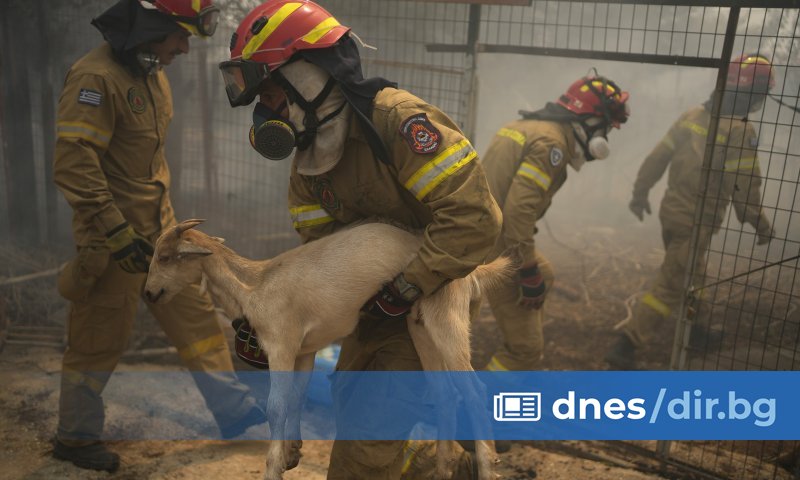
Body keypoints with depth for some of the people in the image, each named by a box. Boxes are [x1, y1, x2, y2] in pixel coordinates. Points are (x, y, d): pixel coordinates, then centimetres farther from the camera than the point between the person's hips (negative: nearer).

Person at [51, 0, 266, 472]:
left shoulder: (152, 73, 10)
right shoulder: (96, 78, -20)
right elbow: (73, 165, -25)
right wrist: (117, 234, -25)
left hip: (158, 228, 9)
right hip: (113, 237, -8)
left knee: (195, 313, 12)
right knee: (101, 339, 6)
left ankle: (234, 408, 24)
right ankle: (75, 437, 28)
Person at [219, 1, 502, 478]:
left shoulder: (398, 118, -28)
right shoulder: (307, 165, -1)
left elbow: (474, 218, -32)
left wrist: (404, 291, -28)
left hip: (434, 296, -8)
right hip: (380, 299, 8)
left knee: (371, 432, -5)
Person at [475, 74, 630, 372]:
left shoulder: (526, 125, 13)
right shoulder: (552, 140, -16)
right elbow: (519, 209, -26)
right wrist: (529, 272, -19)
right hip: (496, 248, -10)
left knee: (544, 276, 34)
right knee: (526, 348, -3)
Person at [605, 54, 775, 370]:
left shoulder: (691, 116, 2)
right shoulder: (740, 131, -18)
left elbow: (656, 159, 5)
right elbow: (744, 189, -17)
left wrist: (640, 193, 18)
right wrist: (761, 225, -3)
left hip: (670, 211, 8)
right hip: (697, 222, -8)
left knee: (690, 274, 27)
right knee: (670, 287, -3)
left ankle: (695, 328, 45)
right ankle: (625, 347, -8)